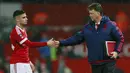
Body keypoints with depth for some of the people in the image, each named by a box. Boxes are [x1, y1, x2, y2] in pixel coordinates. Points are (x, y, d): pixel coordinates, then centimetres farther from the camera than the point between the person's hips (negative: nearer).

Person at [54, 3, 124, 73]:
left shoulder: (110, 25, -4)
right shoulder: (88, 27, 8)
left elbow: (120, 38, -1)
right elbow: (76, 38, 8)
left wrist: (117, 51, -15)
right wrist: (61, 43, 2)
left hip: (108, 62, -5)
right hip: (95, 64, 5)